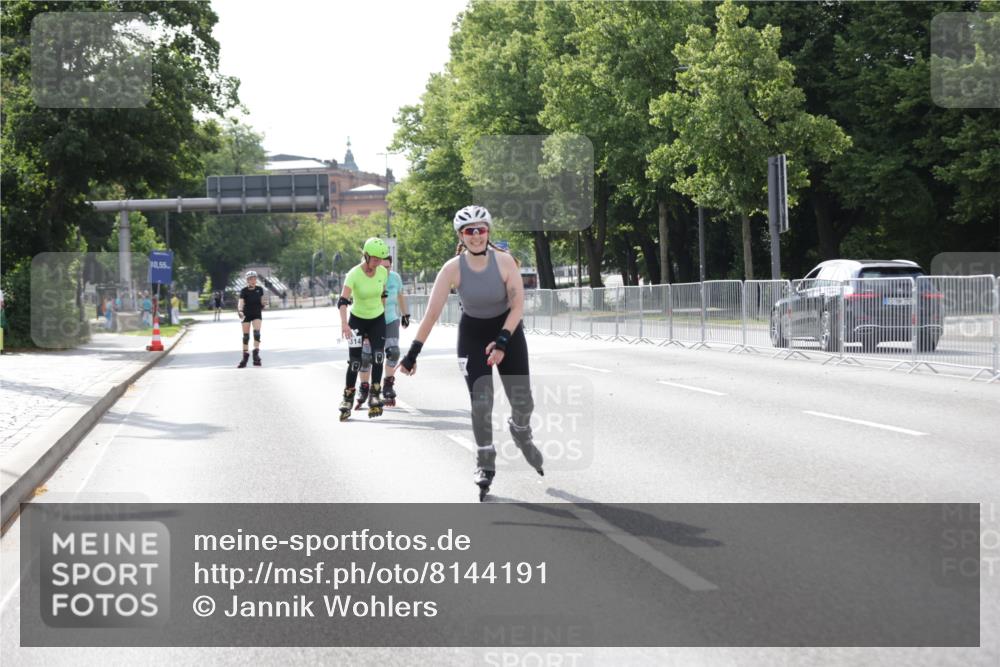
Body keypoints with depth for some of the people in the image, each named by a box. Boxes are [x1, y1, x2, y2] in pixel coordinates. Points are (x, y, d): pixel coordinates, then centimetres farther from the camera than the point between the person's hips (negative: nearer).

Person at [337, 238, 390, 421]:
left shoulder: (383, 272, -8)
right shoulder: (354, 274, -22)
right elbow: (343, 301, -33)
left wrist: (384, 314, 15)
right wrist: (344, 323, -46)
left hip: (377, 320, 3)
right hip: (357, 319, -3)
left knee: (378, 356, -13)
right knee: (355, 362, -4)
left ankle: (374, 397, -8)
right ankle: (347, 399, 11)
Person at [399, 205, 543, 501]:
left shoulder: (505, 261, -20)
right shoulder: (453, 268, -20)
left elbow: (518, 305, -19)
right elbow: (432, 313, -19)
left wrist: (502, 342, -29)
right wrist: (413, 352, -22)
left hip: (508, 331, 0)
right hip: (473, 335, 0)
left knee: (522, 402, 0)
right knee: (481, 403, -10)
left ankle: (522, 437, 35)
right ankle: (485, 465, 8)